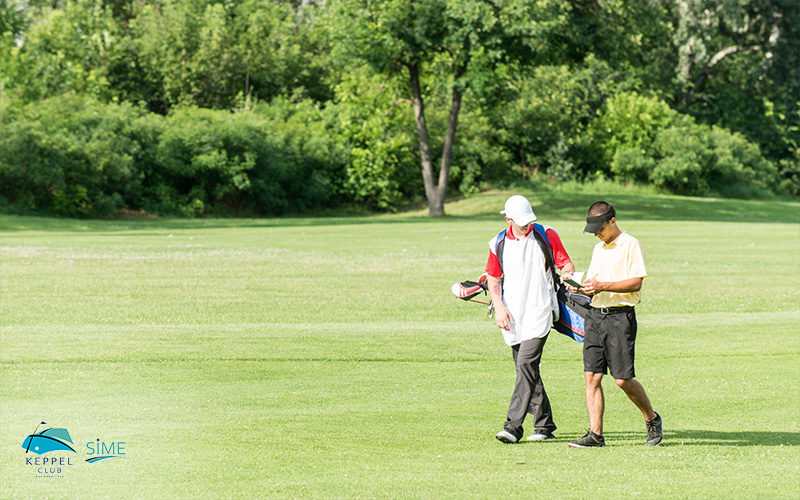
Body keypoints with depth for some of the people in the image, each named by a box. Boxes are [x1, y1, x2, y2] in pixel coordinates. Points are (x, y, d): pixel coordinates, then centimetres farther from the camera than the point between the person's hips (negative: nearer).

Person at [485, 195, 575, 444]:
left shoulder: (547, 235, 0)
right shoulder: (499, 243, 7)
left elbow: (566, 264, 4)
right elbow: (493, 278, 12)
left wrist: (568, 275, -19)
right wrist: (499, 306, -3)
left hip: (539, 312, -4)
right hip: (512, 317, 4)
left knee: (526, 364, -17)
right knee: (526, 369, 8)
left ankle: (513, 426, -21)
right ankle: (544, 425, 19)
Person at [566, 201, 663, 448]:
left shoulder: (631, 245, -5)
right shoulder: (599, 249, 19)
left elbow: (636, 282, -14)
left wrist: (602, 286, -21)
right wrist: (581, 288, 0)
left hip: (620, 316, -7)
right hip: (596, 314, 7)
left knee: (623, 378, -7)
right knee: (592, 376, -2)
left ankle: (652, 419, 16)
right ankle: (595, 434, -1)